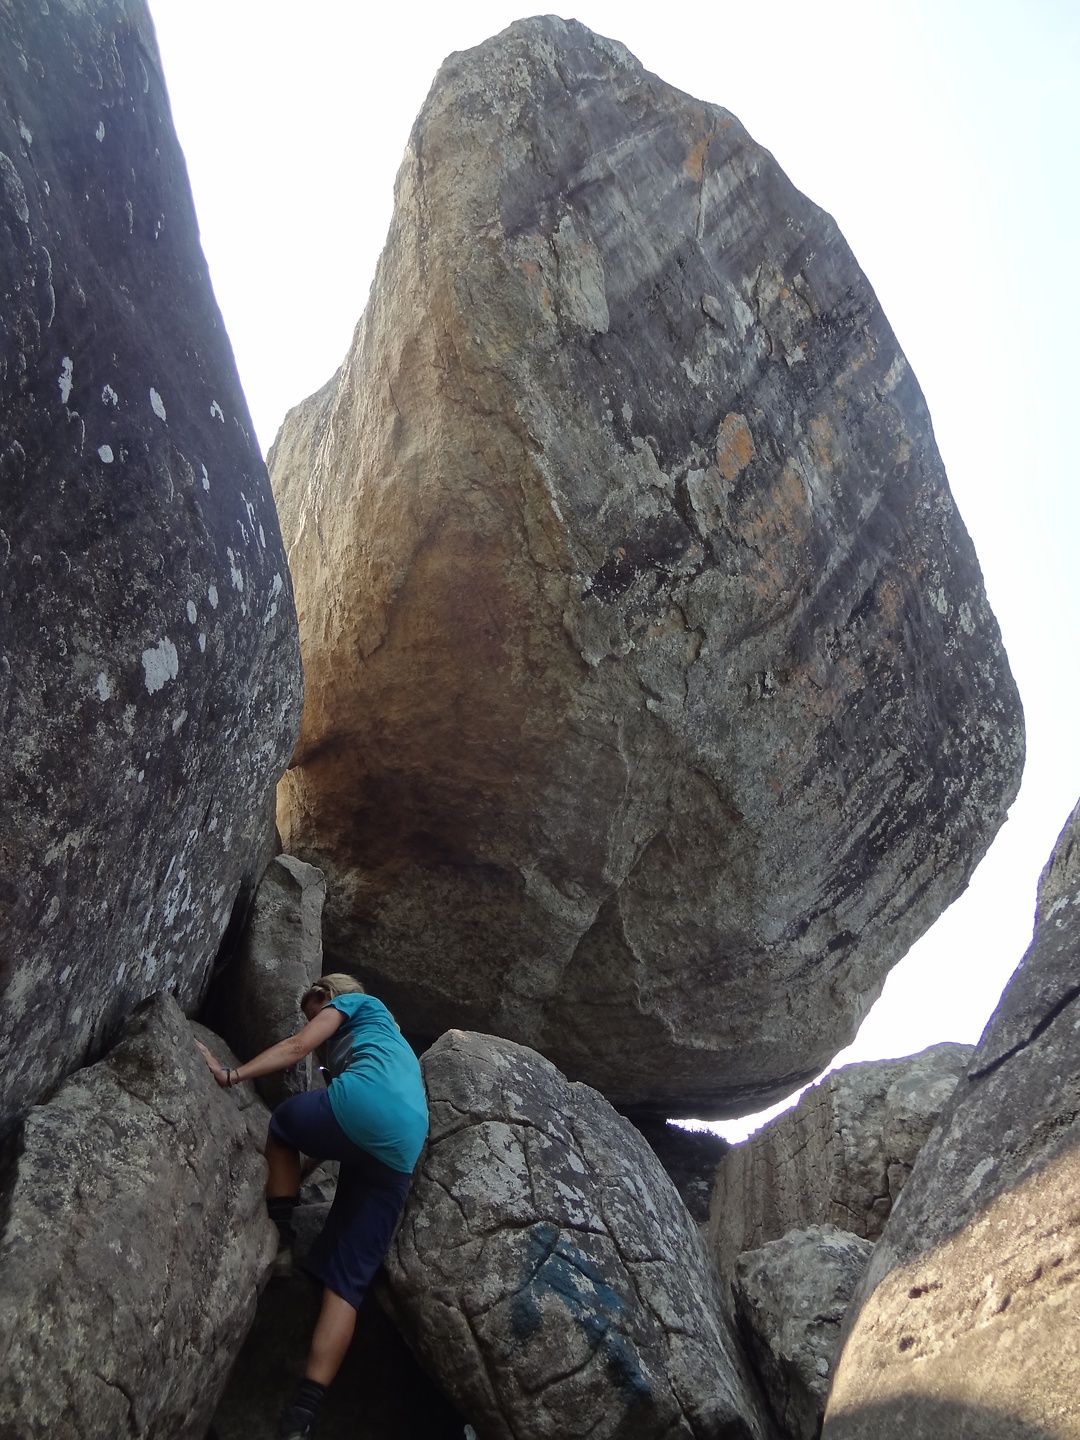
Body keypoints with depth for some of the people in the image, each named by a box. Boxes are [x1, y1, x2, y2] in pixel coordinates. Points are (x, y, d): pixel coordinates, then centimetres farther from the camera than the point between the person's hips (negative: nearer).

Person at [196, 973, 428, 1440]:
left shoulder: (353, 1001, 23)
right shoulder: (395, 1042, 43)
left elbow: (298, 1046, 9)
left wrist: (232, 1074, 5)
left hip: (362, 1106, -7)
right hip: (400, 1153, 7)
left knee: (281, 1122, 26)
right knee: (347, 1279, 8)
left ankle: (279, 1234, 12)